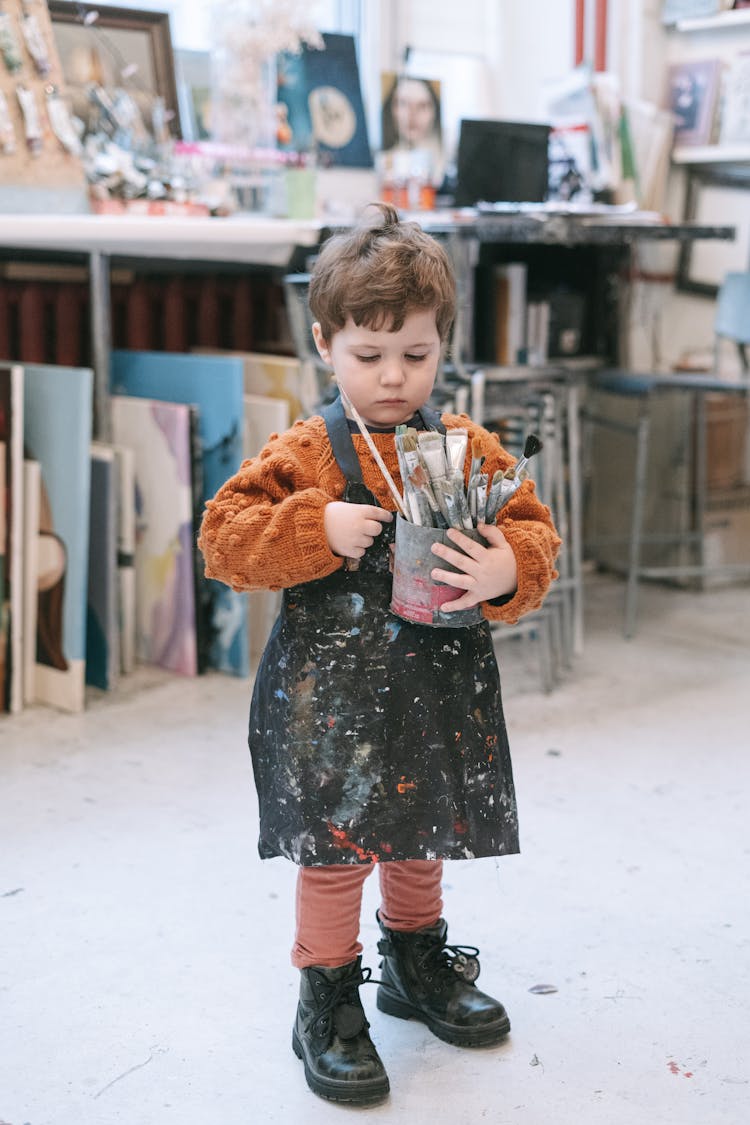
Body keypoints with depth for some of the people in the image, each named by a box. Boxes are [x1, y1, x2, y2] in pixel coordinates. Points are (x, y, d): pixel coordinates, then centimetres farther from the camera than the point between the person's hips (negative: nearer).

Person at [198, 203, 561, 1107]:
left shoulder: (470, 449, 2)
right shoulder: (306, 454, -7)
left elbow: (533, 530, 2)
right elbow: (224, 535, -11)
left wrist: (509, 572, -21)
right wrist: (317, 529, -25)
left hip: (441, 687, 4)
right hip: (333, 692, -4)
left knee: (425, 832, 20)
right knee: (335, 845, 2)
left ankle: (416, 963, 43)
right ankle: (327, 1003, 21)